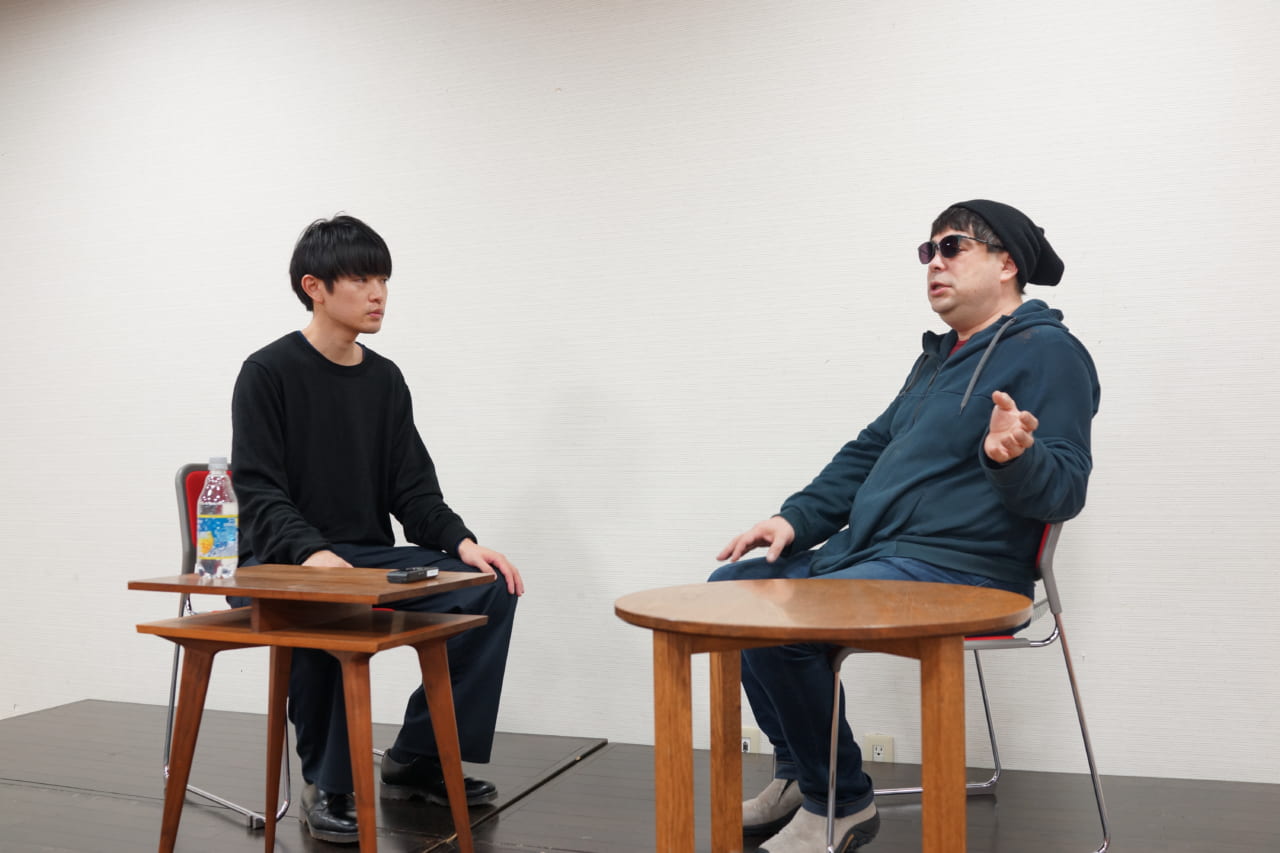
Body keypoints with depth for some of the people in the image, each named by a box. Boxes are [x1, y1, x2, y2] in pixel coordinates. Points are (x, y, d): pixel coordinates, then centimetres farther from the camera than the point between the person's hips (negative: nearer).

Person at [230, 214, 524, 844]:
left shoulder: (385, 380, 10)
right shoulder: (268, 373, -6)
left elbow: (413, 490, 7)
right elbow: (260, 493, -13)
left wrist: (463, 543, -12)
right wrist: (314, 554, -32)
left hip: (370, 556, 6)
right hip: (282, 565, -5)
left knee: (492, 588, -13)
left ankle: (416, 758, 0)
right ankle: (326, 786, -13)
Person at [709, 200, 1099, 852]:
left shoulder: (1047, 352, -7)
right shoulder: (940, 355, 21)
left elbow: (1064, 491, -14)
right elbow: (871, 449, 24)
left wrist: (1016, 457, -37)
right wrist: (796, 518, 11)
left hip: (957, 569, -10)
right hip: (866, 550, 10)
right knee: (733, 589, 2)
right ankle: (799, 774, 13)